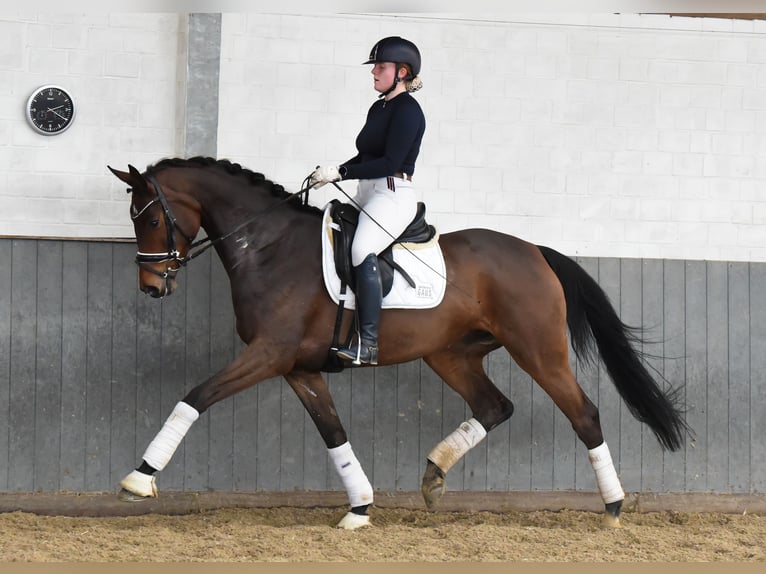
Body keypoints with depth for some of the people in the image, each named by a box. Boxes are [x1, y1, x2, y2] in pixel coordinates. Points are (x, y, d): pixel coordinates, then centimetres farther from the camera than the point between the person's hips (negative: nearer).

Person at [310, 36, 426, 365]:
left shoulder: (407, 110, -10)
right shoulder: (378, 108, 18)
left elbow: (390, 162, -18)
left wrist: (339, 172, -20)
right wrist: (330, 175, 8)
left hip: (394, 195, -10)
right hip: (366, 193, 10)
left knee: (362, 249, -32)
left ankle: (368, 345, -33)